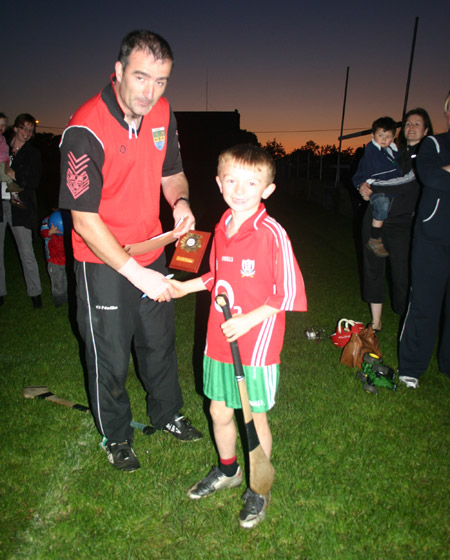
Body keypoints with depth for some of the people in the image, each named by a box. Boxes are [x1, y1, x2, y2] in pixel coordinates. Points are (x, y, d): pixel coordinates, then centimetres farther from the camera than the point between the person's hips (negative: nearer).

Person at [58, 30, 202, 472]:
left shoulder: (161, 112, -3)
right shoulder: (86, 130, -23)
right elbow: (84, 220, -24)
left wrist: (180, 201, -12)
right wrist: (136, 273, -25)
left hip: (150, 251, 6)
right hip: (102, 262, -6)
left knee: (159, 340, 21)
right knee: (110, 356, 10)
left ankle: (166, 413, 46)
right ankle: (115, 436, 37)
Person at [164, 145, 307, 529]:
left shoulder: (272, 234, -18)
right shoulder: (221, 228, 2)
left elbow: (289, 293, -15)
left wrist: (249, 320, -20)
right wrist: (187, 286, 10)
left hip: (256, 344, -6)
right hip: (218, 340, 6)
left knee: (254, 418, 12)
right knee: (219, 412, 20)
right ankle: (228, 470, 48)